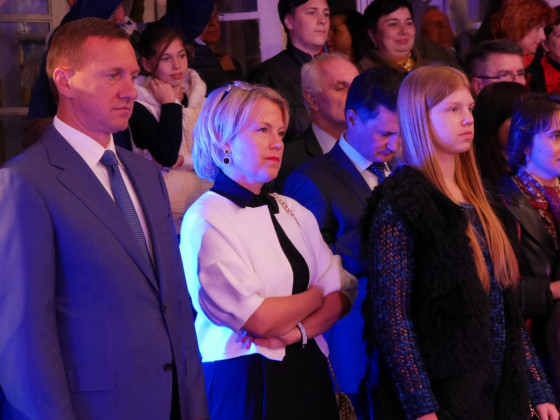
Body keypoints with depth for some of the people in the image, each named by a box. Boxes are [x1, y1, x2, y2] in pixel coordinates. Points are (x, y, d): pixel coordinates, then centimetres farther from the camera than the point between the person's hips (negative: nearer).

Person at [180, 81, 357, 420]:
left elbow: (341, 297, 6)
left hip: (309, 375, 6)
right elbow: (259, 318, -17)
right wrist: (316, 294, 0)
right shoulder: (205, 221, -10)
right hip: (243, 385, -6)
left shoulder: (294, 213, 11)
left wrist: (296, 331, -12)